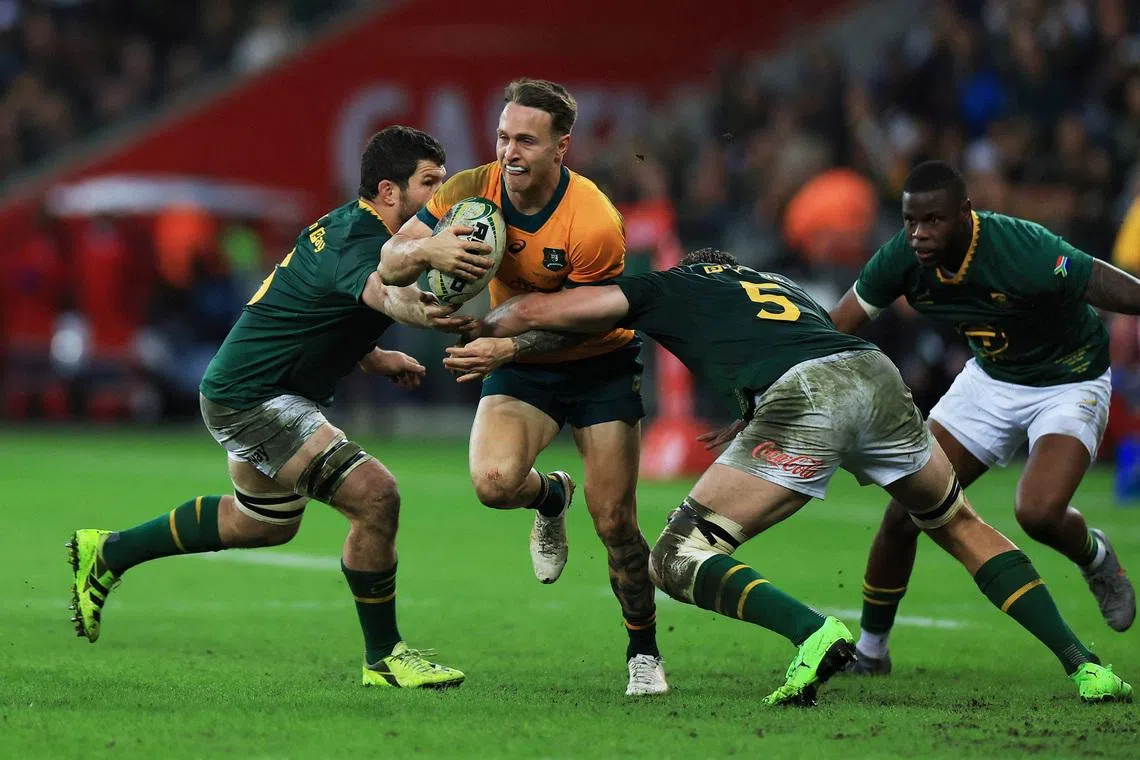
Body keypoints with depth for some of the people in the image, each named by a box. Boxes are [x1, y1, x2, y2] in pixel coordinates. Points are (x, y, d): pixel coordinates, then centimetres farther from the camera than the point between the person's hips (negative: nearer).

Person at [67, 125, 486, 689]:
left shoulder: (346, 224, 6)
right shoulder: (359, 242, -25)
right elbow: (380, 292, -51)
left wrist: (372, 358, 11)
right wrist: (416, 310, -75)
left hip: (244, 390, 11)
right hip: (252, 398, -11)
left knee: (265, 524, 31)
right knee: (374, 495, -22)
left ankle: (106, 553, 43)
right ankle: (383, 657, -8)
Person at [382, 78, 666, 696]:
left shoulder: (595, 223, -27)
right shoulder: (473, 192, -16)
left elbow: (579, 324, -19)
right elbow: (389, 265, -15)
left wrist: (508, 349, -34)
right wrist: (428, 249, -38)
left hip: (598, 364, -3)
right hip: (520, 365, 3)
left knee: (614, 523, -9)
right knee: (493, 481, -25)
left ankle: (643, 652, 15)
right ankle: (550, 497, 13)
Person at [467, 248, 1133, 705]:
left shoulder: (667, 289, 27)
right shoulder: (782, 286, 41)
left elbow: (534, 311, 27)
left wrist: (480, 332, 45)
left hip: (800, 397, -5)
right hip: (877, 373, 5)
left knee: (677, 560, 3)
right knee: (961, 527, 27)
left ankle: (815, 632, -20)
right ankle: (1084, 665, 15)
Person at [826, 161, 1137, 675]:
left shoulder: (1026, 254, -36)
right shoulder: (902, 258, -19)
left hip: (1070, 384, -5)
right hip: (990, 378, 5)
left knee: (1038, 512, -28)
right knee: (904, 512, -4)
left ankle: (1095, 559, 10)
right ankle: (870, 652, 16)